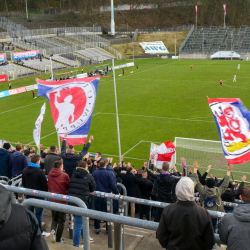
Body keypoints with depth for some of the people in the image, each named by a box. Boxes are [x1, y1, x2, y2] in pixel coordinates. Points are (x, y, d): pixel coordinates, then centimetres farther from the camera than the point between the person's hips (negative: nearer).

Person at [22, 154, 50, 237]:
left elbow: (23, 183, 12)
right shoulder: (40, 171, -20)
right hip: (38, 196, -6)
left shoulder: (25, 170, 2)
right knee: (38, 214, 2)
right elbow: (44, 184, -14)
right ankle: (39, 231, 10)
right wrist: (45, 192, 2)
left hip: (28, 195, 6)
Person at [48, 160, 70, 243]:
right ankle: (58, 239, 14)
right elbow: (69, 186, -4)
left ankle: (53, 230, -8)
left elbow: (48, 186, 11)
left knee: (54, 219, 20)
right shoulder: (64, 175, -15)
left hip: (52, 201, 4)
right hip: (62, 201, -4)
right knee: (61, 221, 10)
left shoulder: (50, 174, -1)